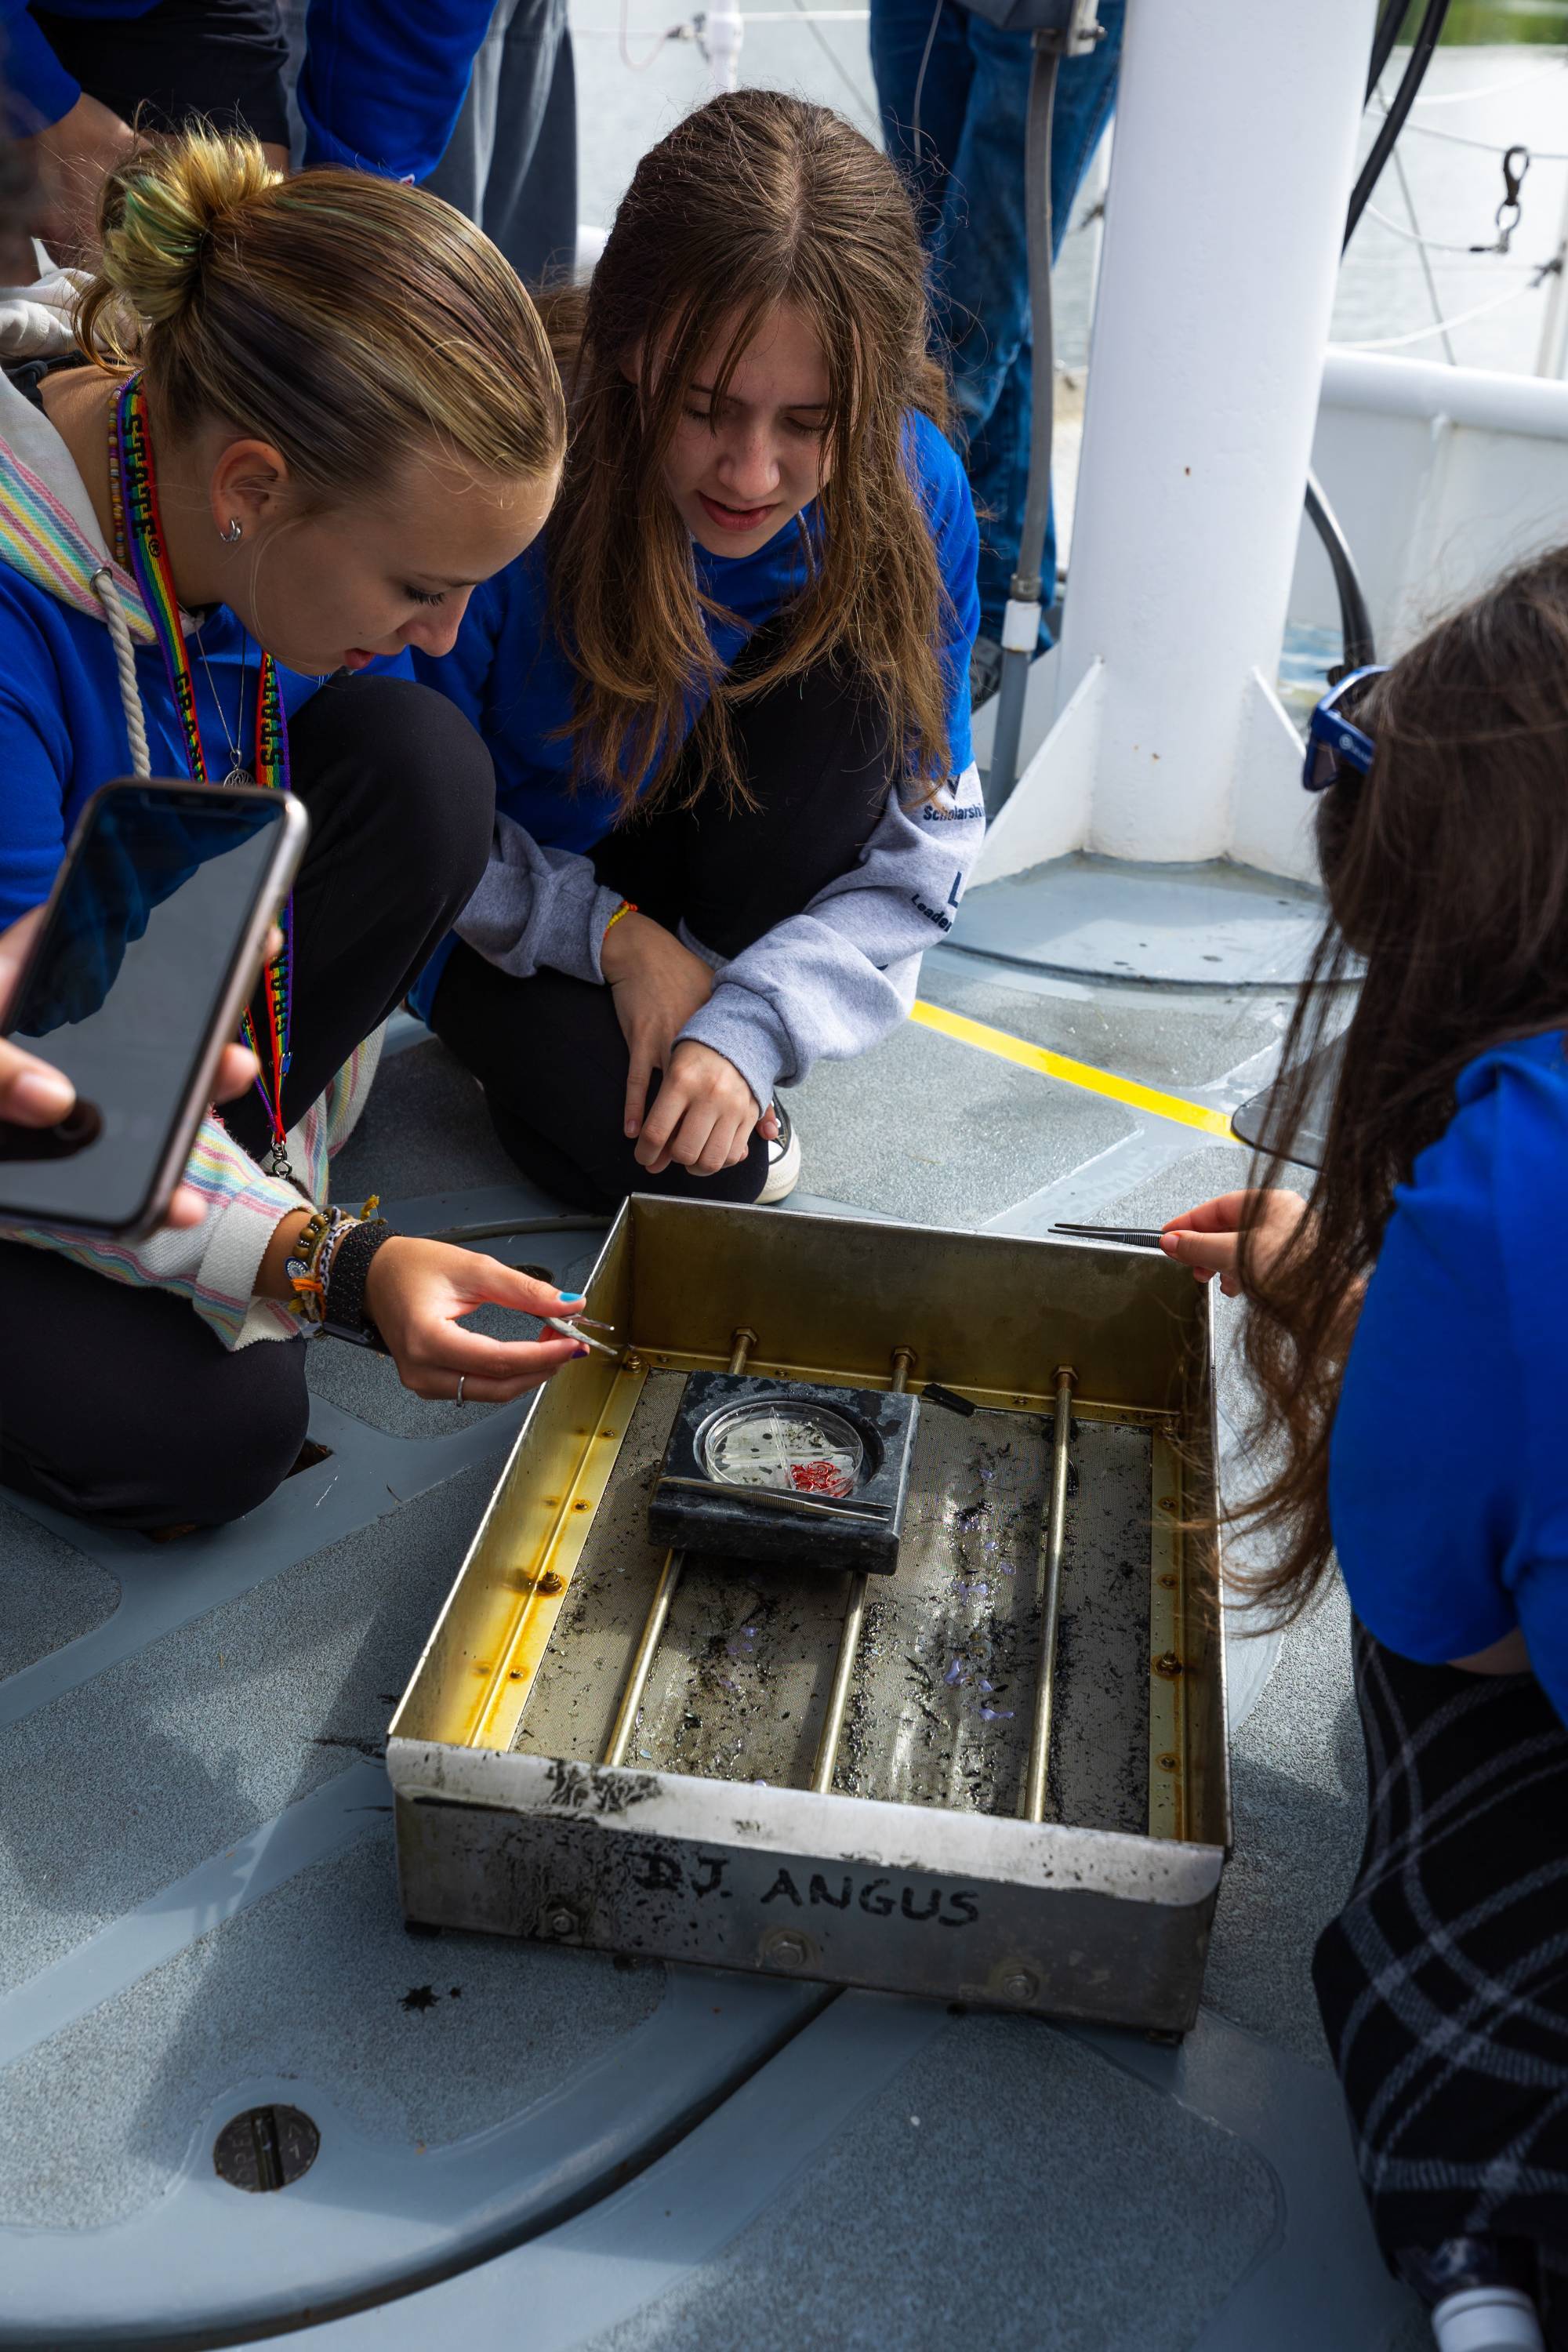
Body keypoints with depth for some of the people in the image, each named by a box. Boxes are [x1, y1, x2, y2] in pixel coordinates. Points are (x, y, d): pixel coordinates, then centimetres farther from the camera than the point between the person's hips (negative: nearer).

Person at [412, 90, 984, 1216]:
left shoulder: (906, 489, -22)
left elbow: (924, 840, -15)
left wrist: (749, 1026, -29)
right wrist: (611, 934, -24)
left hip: (732, 862, 3)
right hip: (511, 901, -3)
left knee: (854, 660, -27)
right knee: (668, 1156, -27)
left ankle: (720, 1036, -9)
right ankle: (557, 1040, 8)